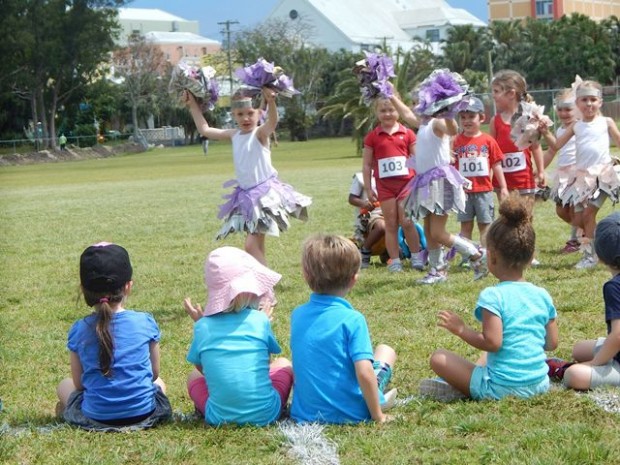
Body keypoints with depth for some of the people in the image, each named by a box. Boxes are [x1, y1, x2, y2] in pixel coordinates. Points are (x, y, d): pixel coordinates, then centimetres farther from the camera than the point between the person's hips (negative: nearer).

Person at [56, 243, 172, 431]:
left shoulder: (79, 330, -7)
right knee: (159, 383, 33)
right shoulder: (146, 323, -7)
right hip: (144, 414, -2)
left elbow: (79, 384, 0)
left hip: (96, 418, 2)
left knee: (64, 385, 31)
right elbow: (154, 373, 4)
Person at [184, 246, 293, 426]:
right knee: (283, 364, 27)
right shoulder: (259, 320, -5)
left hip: (219, 417, 1)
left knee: (193, 377, 29)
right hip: (265, 414, -1)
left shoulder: (203, 327, -4)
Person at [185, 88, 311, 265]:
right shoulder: (234, 135, 9)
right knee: (256, 247, 12)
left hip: (265, 194, -8)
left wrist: (271, 102, -54)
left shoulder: (260, 133, -11)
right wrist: (193, 105, 16)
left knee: (251, 245, -16)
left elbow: (273, 121, -34)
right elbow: (205, 129, 19)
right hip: (247, 196, 8)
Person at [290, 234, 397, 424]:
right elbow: (365, 374, -24)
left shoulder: (297, 315, 0)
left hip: (305, 413, 3)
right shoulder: (352, 319, -17)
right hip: (350, 413, -3)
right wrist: (377, 415, -11)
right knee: (385, 351, 21)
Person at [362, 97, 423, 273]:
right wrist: (368, 188, 1)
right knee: (391, 224, 5)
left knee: (406, 222, -5)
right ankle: (394, 260, 10)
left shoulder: (407, 133, 2)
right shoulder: (372, 137, 3)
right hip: (385, 185, 1)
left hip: (406, 182, -1)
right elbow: (367, 164, 5)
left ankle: (416, 257, 7)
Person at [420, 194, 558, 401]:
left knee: (439, 358, 3)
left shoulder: (492, 296, -15)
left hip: (502, 387, -6)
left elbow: (492, 342, -23)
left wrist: (461, 329, -10)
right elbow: (552, 343, 8)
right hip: (539, 383, 7)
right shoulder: (542, 296, 3)